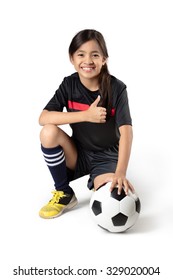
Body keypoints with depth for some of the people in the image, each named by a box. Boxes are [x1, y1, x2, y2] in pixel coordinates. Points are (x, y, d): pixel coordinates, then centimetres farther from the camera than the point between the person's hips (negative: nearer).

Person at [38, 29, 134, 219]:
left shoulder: (116, 88, -15)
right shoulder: (69, 85, -8)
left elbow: (126, 131, -24)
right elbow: (44, 118, -18)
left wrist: (120, 173, -38)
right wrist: (86, 115, -27)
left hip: (107, 157, -3)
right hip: (79, 153, 3)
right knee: (48, 132, -26)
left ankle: (97, 179, 10)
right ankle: (64, 194, -6)